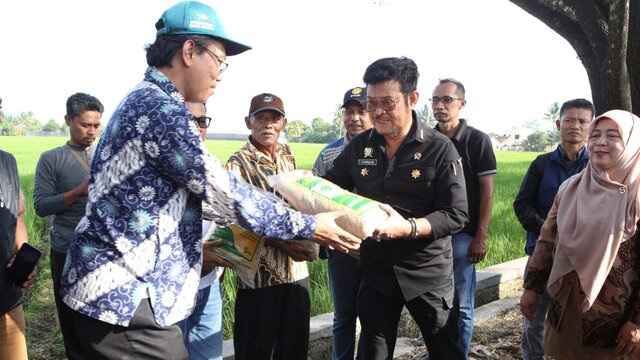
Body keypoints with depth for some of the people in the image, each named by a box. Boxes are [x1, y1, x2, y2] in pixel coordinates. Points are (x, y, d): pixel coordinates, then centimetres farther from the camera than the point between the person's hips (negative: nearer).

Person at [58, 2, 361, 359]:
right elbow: (224, 192, -18)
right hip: (121, 295, -10)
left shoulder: (142, 101, 13)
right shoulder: (161, 107, -19)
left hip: (111, 287, 10)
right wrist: (310, 226, -8)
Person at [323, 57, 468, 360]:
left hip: (428, 272, -3)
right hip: (376, 271, 3)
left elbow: (456, 215, -15)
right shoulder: (359, 146, 1)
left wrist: (408, 227, -31)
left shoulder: (440, 148, -11)